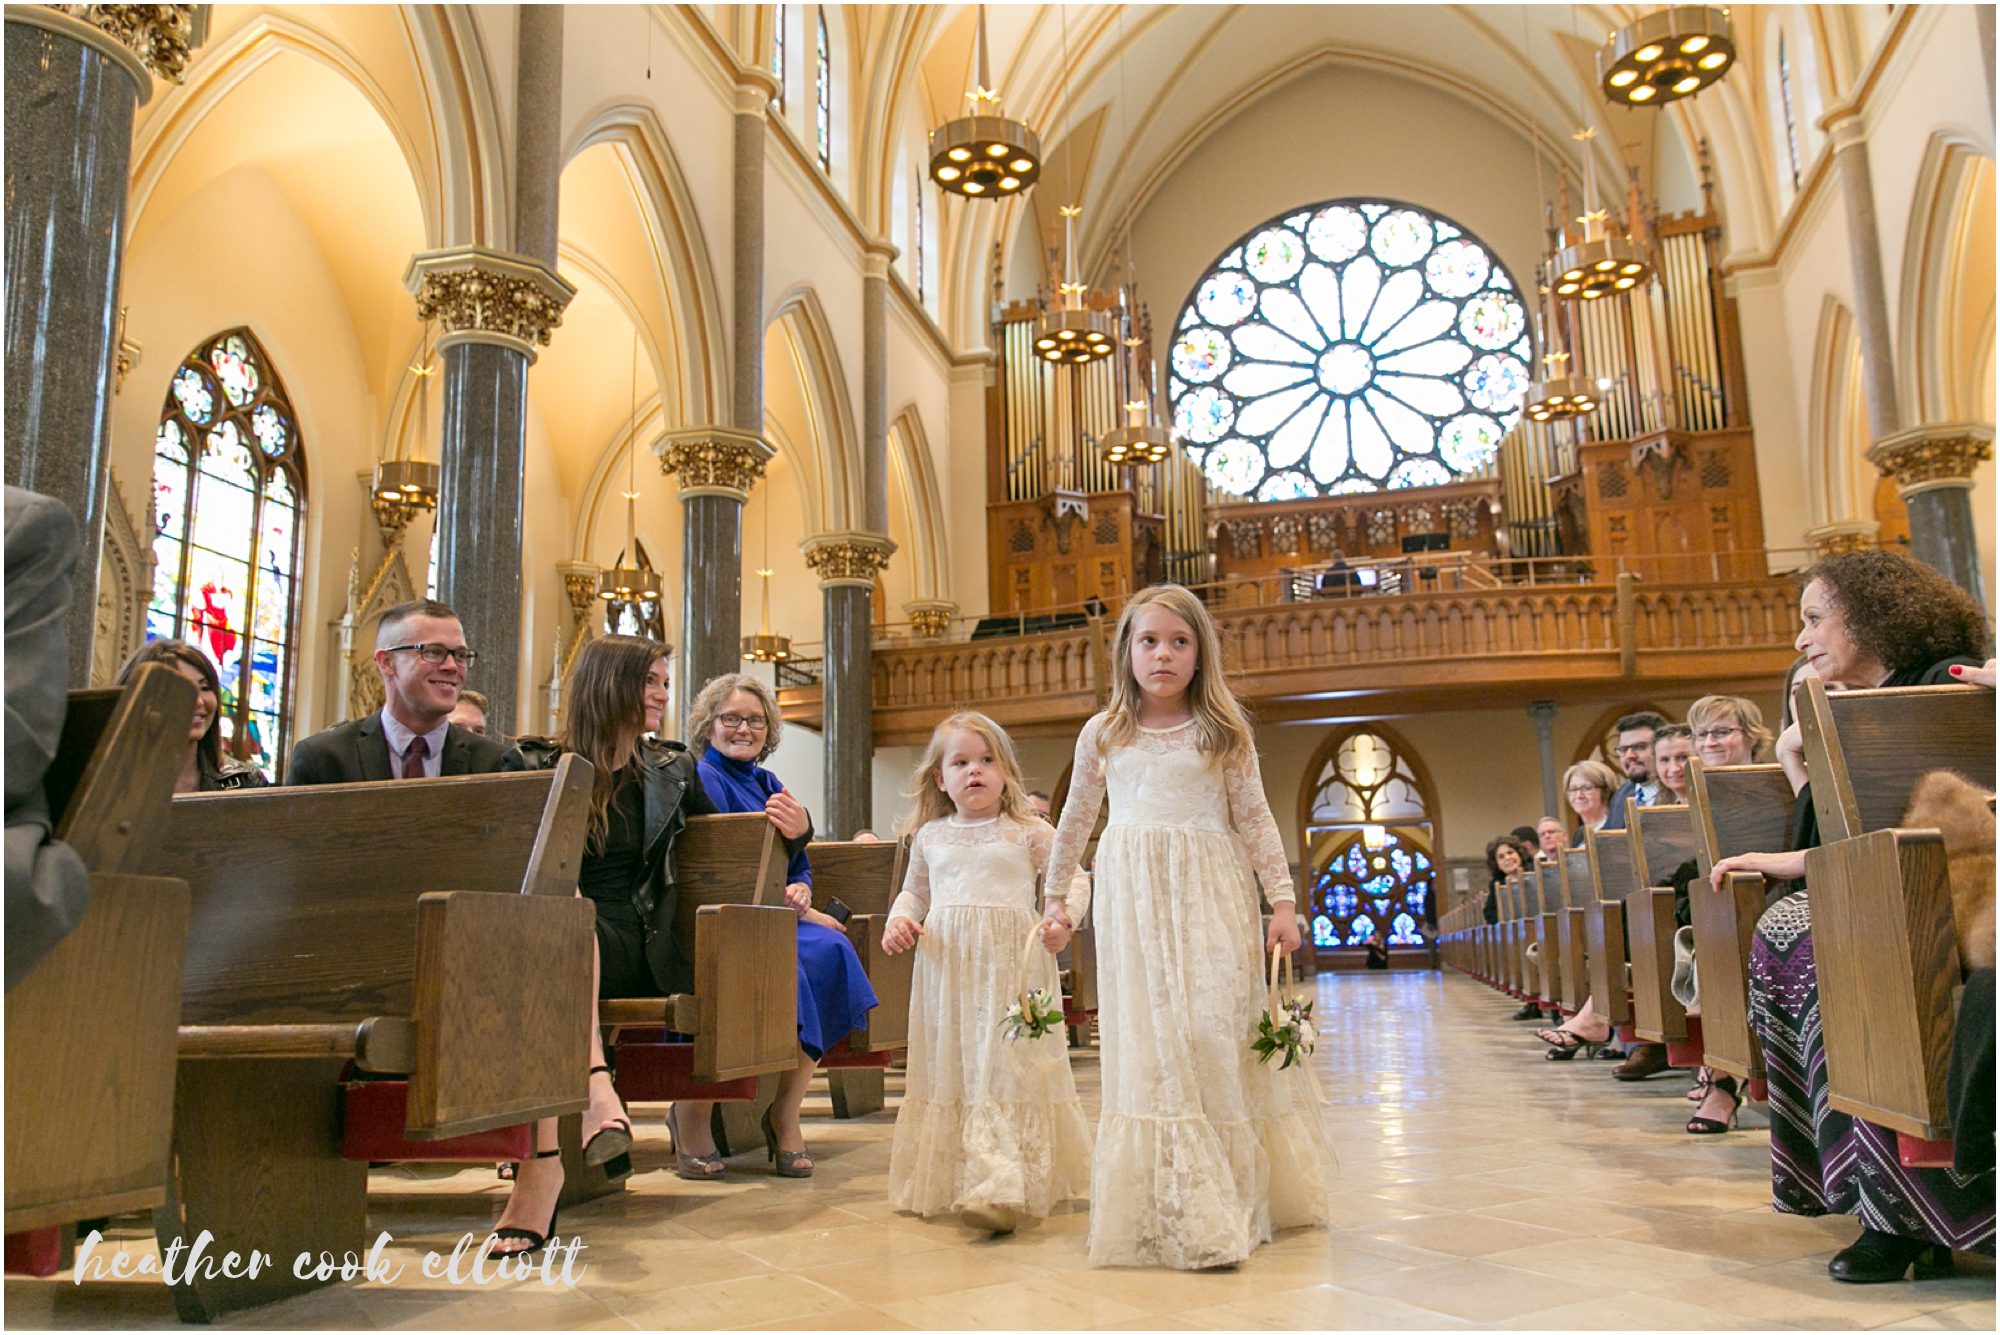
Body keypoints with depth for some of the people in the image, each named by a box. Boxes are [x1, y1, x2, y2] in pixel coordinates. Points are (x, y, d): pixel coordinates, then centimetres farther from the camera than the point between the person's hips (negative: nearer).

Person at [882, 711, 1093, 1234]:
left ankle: (1001, 1186, -19)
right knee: (949, 1066, 7)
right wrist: (898, 919, 5)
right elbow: (914, 890, 25)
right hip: (947, 964, 4)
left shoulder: (1030, 832, 4)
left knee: (1004, 1066, -12)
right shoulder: (929, 836, 14)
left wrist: (1060, 918, -14)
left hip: (1013, 962, -4)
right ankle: (946, 1178, 17)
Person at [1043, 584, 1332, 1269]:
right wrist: (1056, 893, 25)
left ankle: (1230, 1198, 6)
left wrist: (1283, 902, -1)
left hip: (1210, 898, -1)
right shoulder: (1103, 734, 9)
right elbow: (1075, 819, 20)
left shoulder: (1223, 731, 5)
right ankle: (1169, 1204, 5)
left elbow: (1255, 820, 4)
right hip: (1132, 899, 1)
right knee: (1147, 1037, -2)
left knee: (1214, 1028, -7)